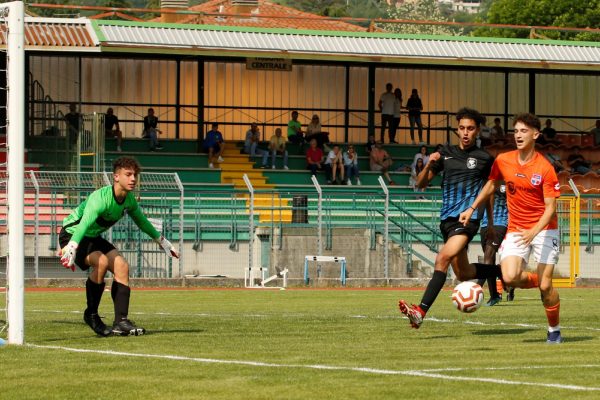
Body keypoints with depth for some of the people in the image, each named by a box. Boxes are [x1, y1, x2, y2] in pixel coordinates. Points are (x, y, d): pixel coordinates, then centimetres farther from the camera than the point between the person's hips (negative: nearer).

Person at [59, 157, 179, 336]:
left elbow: (141, 221, 16)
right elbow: (84, 223, -47)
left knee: (122, 266, -8)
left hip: (93, 238, 8)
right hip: (72, 235, -8)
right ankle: (91, 314, -14)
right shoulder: (100, 198, -31)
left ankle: (121, 322, -4)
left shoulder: (129, 200, -5)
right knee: (101, 261, -30)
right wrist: (71, 248, -62)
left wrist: (161, 240, 26)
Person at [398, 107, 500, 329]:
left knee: (443, 258, -25)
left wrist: (491, 224, 20)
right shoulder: (446, 153, 10)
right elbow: (421, 183, 10)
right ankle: (501, 271, 42)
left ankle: (421, 311, -33)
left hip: (469, 218, -5)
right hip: (447, 218, 5)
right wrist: (429, 165, -10)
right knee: (463, 273, 14)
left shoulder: (484, 158, 4)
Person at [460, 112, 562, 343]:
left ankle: (554, 331, 15)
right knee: (510, 278, -20)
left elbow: (550, 208, -14)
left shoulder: (545, 168, -14)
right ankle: (540, 282, 15)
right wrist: (472, 209, 15)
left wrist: (534, 231, -29)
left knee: (545, 286, -9)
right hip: (515, 229, 3)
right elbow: (491, 185, 20)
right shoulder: (503, 161, -1)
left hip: (543, 229, -3)